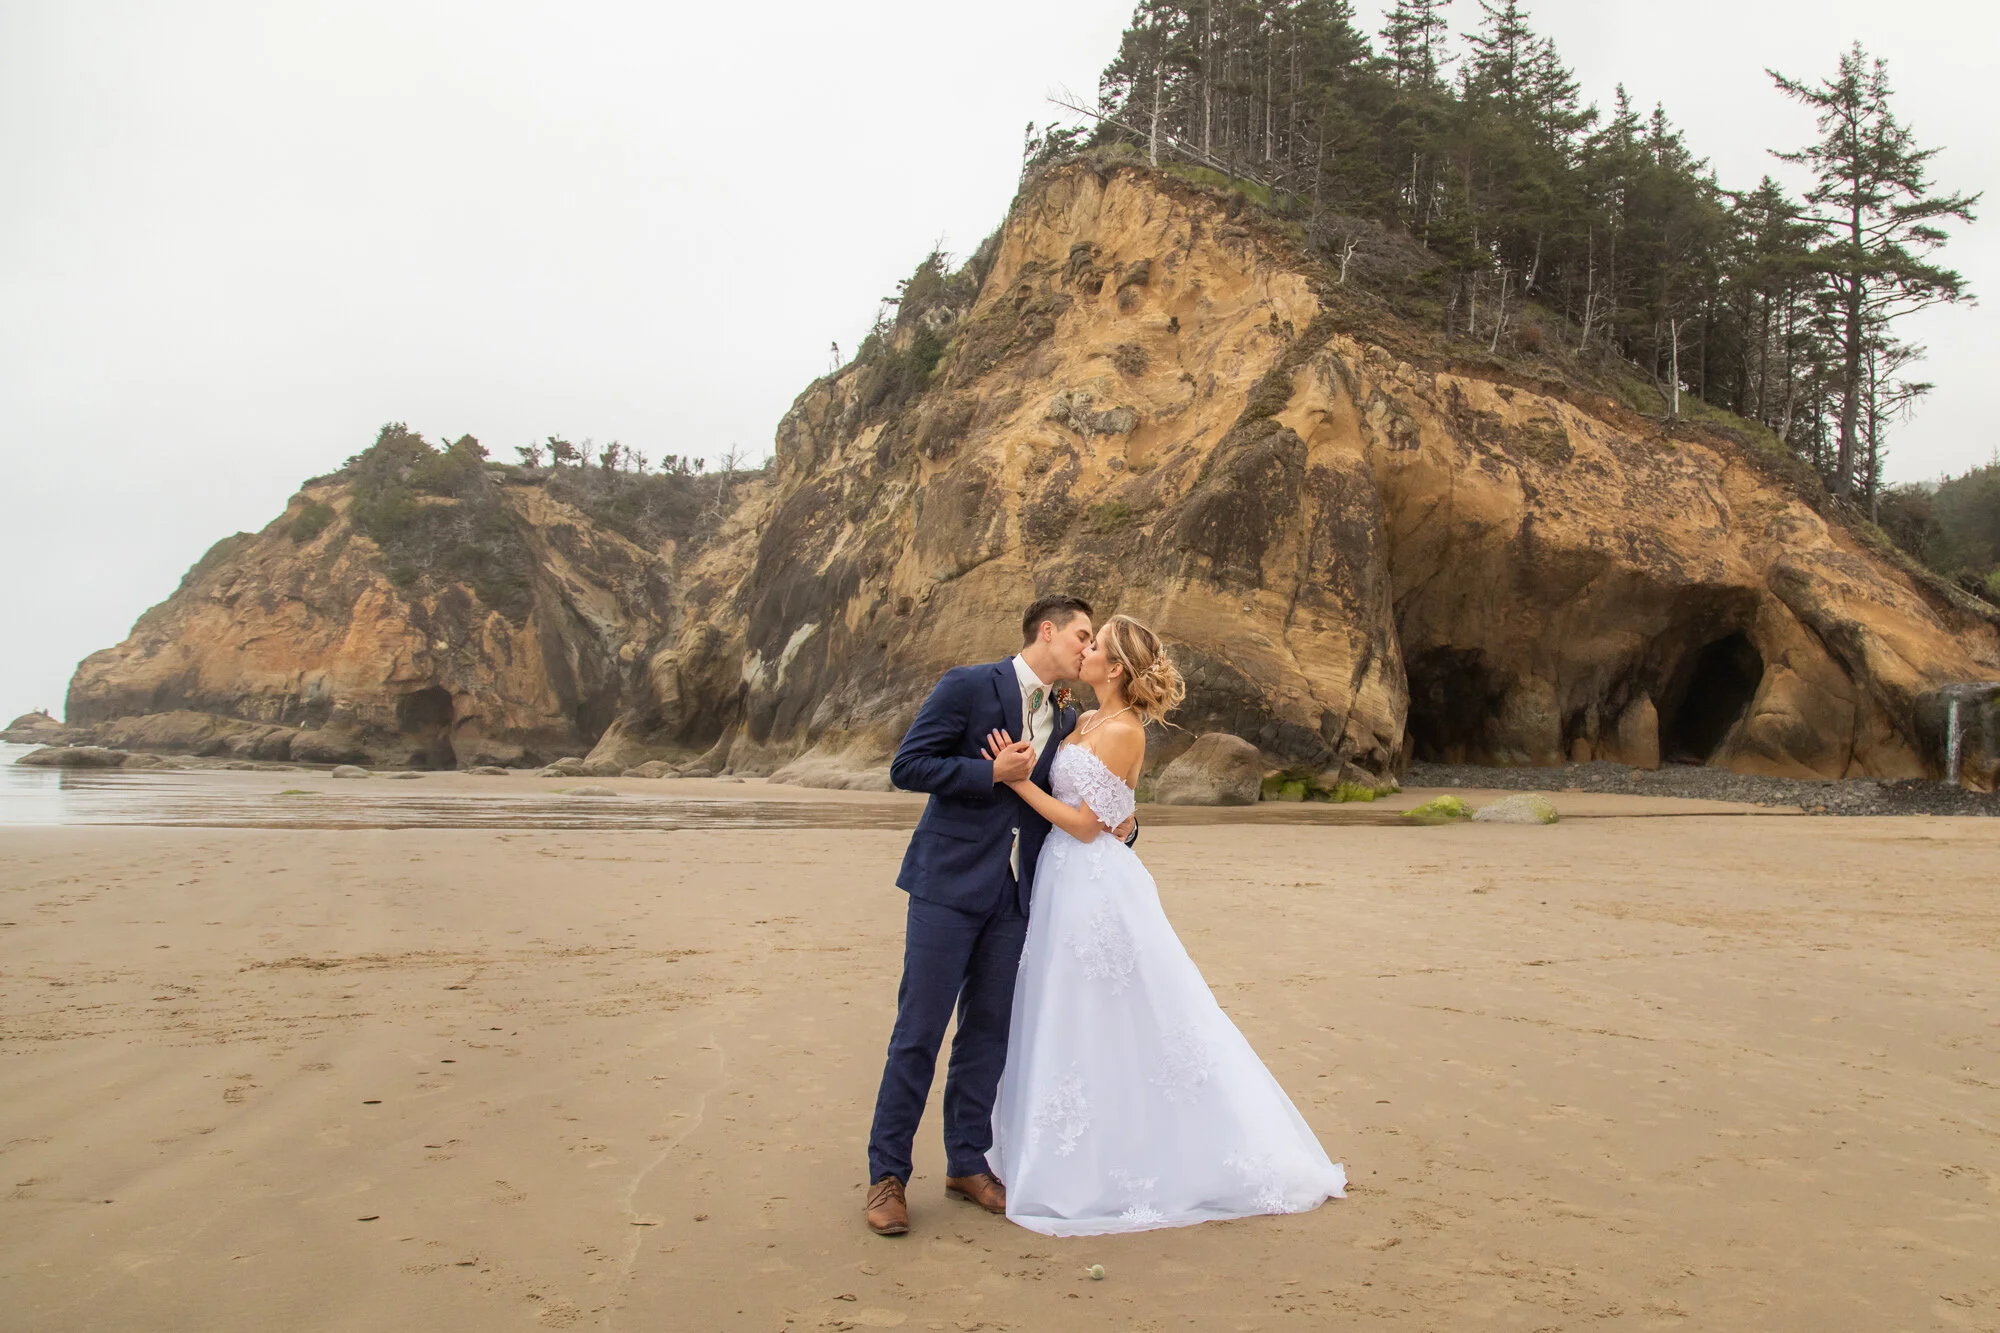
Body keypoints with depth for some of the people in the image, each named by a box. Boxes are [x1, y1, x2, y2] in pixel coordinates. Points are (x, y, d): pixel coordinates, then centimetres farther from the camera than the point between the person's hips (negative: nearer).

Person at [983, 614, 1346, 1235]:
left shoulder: (1123, 731, -15)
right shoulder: (1084, 722, 11)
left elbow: (1085, 823, -17)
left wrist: (1019, 780, -17)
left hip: (1095, 886, -9)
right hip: (1067, 881, 9)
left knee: (1104, 1026, 1)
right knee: (1067, 1022, 15)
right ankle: (1078, 1161, 28)